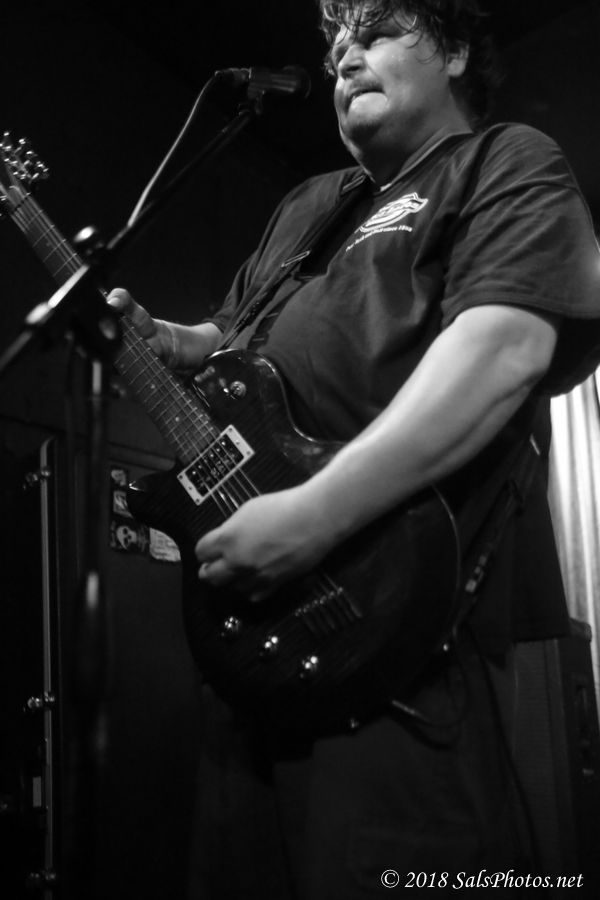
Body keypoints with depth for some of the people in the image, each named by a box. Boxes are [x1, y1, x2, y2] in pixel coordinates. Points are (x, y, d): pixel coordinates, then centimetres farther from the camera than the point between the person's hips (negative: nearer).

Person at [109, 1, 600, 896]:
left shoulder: (509, 165, 0)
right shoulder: (307, 205, 25)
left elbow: (505, 345, -19)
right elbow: (228, 340, 34)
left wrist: (315, 512, -28)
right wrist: (151, 339, 11)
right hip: (257, 624, 8)